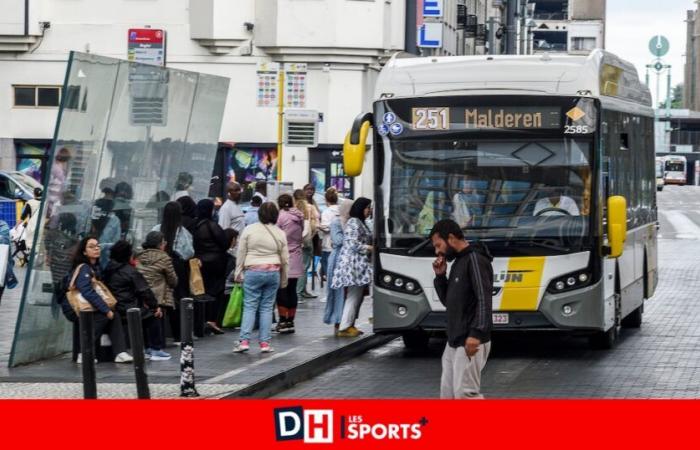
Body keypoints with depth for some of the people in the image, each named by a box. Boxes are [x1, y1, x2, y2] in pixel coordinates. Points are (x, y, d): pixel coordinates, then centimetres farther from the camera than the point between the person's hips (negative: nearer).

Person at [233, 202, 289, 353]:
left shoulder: (249, 230, -3)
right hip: (273, 272, 1)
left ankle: (244, 340, -8)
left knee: (249, 306, 1)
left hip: (253, 271, -1)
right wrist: (284, 280, 16)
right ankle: (265, 342, 4)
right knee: (267, 307, 6)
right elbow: (285, 259, 7)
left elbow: (241, 254, -1)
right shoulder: (280, 234, 2)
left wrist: (239, 272, 8)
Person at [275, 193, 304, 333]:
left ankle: (283, 321, -5)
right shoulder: (299, 217, 8)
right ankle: (290, 321, 10)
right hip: (296, 258, 5)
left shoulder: (281, 217, -9)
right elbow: (301, 236, 12)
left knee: (281, 289, -1)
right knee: (292, 289, 8)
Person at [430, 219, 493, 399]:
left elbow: (484, 300, -21)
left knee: (465, 393, -13)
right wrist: (440, 276, 8)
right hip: (454, 342, 10)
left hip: (471, 342, -10)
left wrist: (476, 334, -30)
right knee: (447, 392, 9)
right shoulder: (458, 262, 17)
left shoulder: (475, 260, -13)